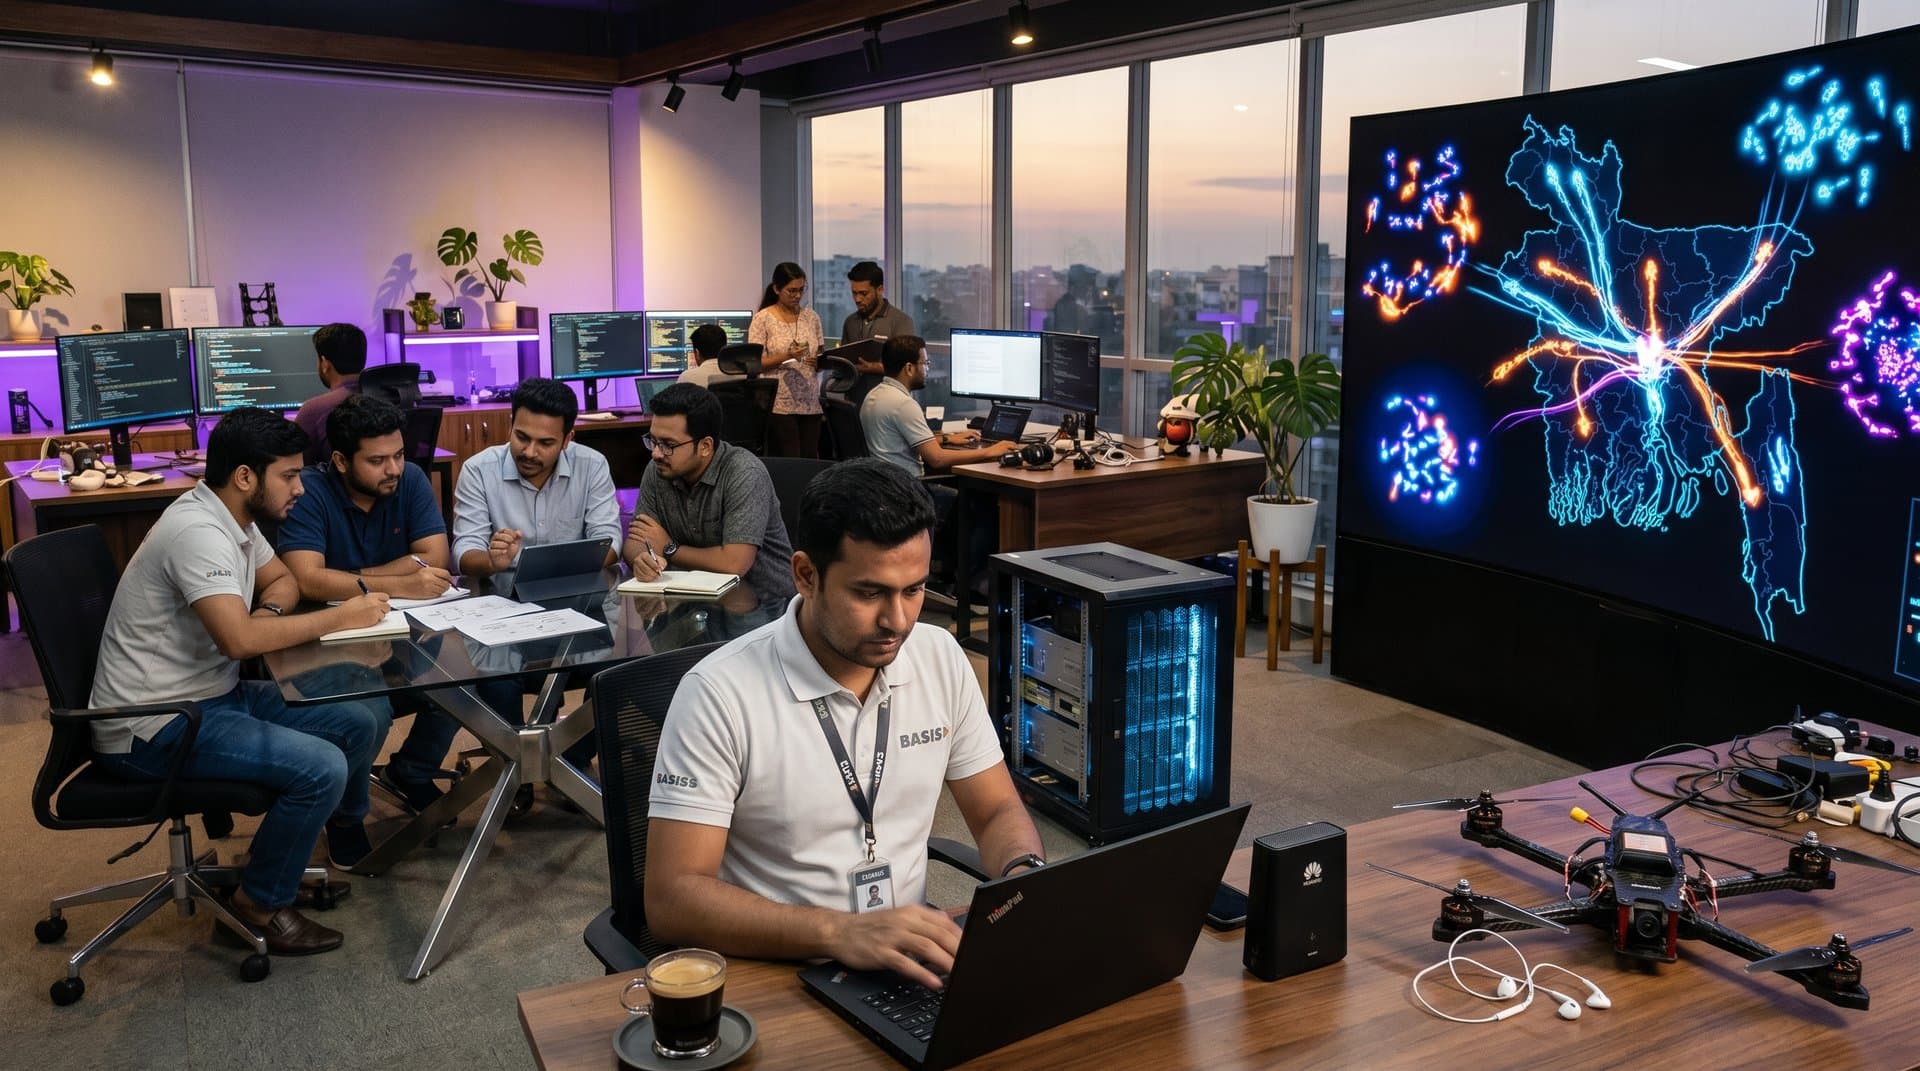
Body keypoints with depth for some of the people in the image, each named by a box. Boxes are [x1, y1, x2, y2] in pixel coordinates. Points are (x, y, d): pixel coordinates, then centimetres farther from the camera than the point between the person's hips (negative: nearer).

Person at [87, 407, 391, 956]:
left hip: (216, 694, 10)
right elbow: (239, 639, -34)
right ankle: (261, 905, -3)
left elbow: (282, 579, 20)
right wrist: (340, 617, -23)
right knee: (322, 768, -26)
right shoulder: (199, 532, -25)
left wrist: (267, 611, -4)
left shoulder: (232, 518, 5)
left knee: (365, 718, 3)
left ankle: (348, 838, 30)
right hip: (154, 726, -10)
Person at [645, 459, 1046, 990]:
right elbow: (672, 899, -17)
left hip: (914, 961, 5)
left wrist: (1025, 873, -12)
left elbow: (998, 812, 12)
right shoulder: (720, 693, -15)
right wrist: (840, 932, -31)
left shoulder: (941, 658, 2)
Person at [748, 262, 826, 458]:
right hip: (779, 404, -4)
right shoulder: (762, 319, -2)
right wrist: (787, 356, -19)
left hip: (810, 403, 4)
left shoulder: (811, 317, 11)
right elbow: (755, 363, -6)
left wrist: (819, 362, -7)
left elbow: (822, 357, 17)